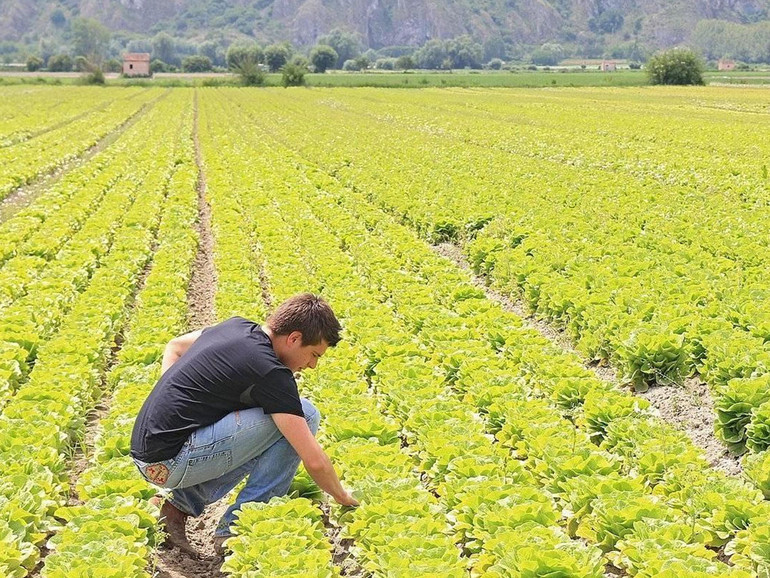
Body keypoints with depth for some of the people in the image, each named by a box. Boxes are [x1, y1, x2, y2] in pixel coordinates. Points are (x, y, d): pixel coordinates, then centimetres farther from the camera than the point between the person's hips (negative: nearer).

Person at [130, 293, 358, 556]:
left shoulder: (237, 326, 10)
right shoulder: (270, 371, -15)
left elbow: (174, 346, 27)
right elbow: (314, 460, -15)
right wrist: (344, 498, 4)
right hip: (172, 464, -9)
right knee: (304, 414, -10)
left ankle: (182, 503, 12)